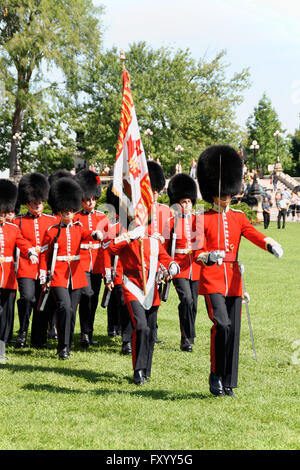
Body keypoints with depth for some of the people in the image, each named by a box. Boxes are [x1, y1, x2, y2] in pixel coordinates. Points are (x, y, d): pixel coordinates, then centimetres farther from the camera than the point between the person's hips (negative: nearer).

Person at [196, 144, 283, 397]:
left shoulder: (238, 218, 12)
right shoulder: (203, 220, 1)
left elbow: (255, 234, -5)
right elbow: (197, 253, -3)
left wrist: (271, 244, -27)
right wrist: (208, 257, -28)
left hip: (234, 281, 4)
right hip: (212, 280, -4)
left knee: (233, 331, 4)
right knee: (222, 325, -21)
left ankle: (228, 384, 12)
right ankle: (215, 376, -7)